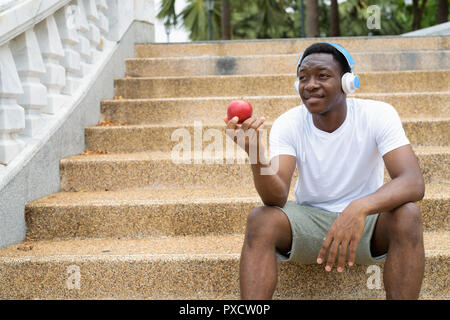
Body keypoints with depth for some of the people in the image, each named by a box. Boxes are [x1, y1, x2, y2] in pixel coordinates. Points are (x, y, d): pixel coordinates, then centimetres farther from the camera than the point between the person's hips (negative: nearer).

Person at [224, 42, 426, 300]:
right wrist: (258, 158, -43)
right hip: (309, 219, 1)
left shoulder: (378, 115, -14)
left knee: (408, 215, -31)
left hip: (365, 221, -1)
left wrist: (361, 207, -47)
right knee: (260, 219, -27)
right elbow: (276, 199, -21)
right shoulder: (288, 124, -10)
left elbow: (414, 183, -28)